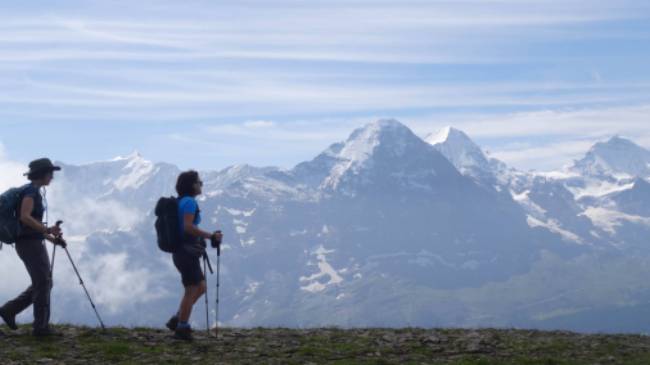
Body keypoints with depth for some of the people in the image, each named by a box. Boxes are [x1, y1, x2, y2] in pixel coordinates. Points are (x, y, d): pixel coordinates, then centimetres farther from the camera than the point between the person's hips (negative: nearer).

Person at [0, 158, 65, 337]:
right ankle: (41, 327, 1)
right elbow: (24, 217, -24)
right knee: (43, 284, -4)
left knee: (43, 284, 12)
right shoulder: (31, 190, -12)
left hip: (34, 243, 10)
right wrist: (47, 230, -26)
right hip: (30, 243, -10)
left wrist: (51, 238, 15)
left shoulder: (35, 191, 18)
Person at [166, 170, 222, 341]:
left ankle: (177, 320, 16)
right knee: (192, 290, -1)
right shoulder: (189, 202, -14)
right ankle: (182, 328, 5)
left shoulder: (182, 201, 15)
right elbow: (188, 227, -24)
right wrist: (210, 236, -19)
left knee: (201, 287, 16)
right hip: (187, 252, -10)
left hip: (182, 251, 10)